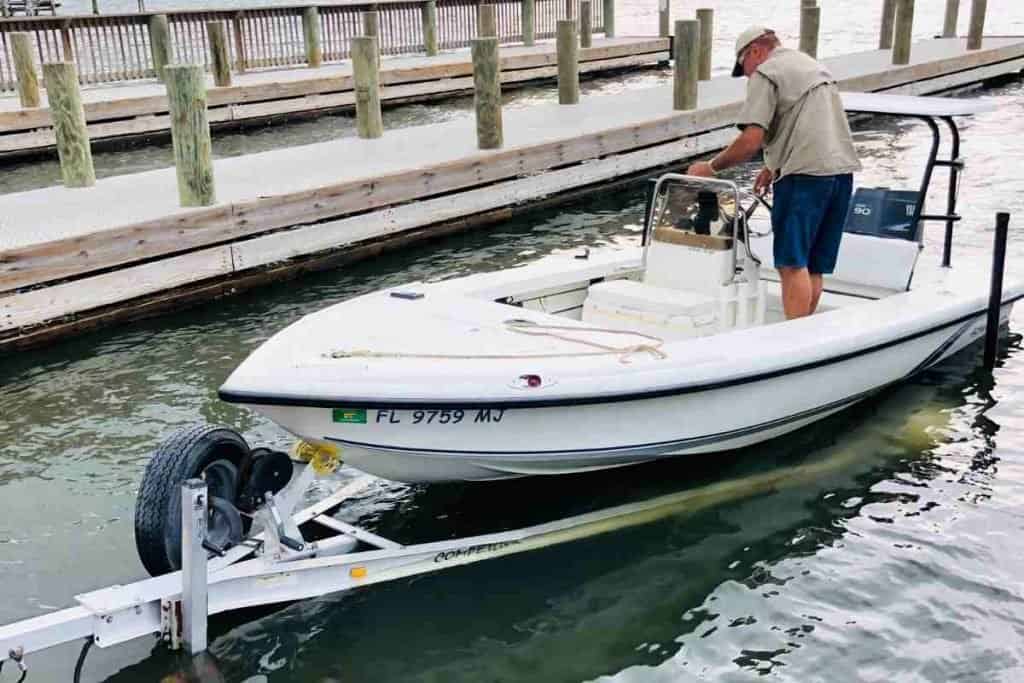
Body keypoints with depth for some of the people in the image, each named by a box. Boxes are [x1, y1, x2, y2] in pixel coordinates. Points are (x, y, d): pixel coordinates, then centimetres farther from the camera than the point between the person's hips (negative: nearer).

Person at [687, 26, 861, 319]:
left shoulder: (766, 73, -3)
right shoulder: (813, 65, 25)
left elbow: (751, 140, -12)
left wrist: (711, 167, -2)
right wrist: (775, 168, 27)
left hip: (806, 174, -8)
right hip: (843, 168, 8)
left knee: (792, 264, -7)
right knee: (813, 267, 11)